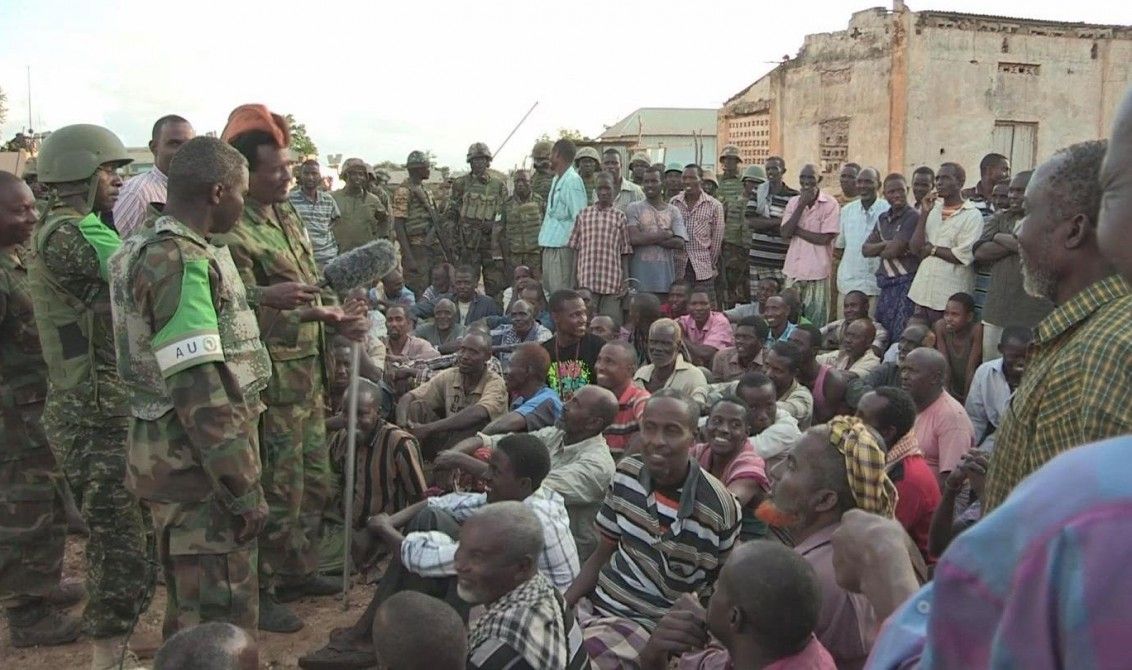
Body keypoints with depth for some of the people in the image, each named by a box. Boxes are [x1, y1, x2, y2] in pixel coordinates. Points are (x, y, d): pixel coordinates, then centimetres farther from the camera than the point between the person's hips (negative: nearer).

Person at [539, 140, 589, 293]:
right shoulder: (557, 179, 17)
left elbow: (579, 217, -15)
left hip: (562, 247, -10)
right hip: (549, 246, 10)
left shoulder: (572, 180, -11)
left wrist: (571, 242, -16)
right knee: (549, 290, 12)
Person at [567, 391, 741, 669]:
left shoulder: (719, 507, -17)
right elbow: (602, 555, 7)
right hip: (591, 602, 5)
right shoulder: (626, 473, -3)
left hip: (648, 625, -5)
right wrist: (556, 608, -3)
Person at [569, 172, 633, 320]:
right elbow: (575, 247, 10)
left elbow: (625, 252, 5)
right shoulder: (584, 214, 8)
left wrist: (624, 280, 0)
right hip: (587, 280, 1)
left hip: (612, 281, -1)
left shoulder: (619, 216, 5)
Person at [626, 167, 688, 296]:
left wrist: (648, 238, -8)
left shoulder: (673, 210, 10)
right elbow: (634, 238, -11)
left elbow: (680, 242, -3)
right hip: (640, 273, -2)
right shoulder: (634, 208, 5)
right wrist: (665, 234, -4)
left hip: (666, 274, 2)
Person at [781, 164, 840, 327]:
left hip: (817, 271, -4)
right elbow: (785, 234, -3)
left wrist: (796, 230, -6)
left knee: (816, 322, 3)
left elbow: (825, 238, -13)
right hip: (793, 269, 4)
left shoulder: (830, 203, -6)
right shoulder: (793, 202, 8)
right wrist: (801, 206, -8)